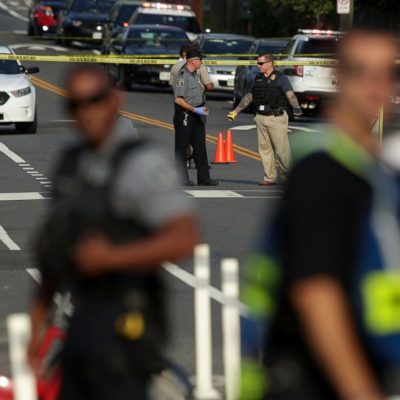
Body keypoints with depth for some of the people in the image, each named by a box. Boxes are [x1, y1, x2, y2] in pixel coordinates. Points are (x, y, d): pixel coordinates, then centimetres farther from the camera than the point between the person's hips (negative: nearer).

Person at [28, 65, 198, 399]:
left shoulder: (142, 163, -11)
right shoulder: (73, 162, 14)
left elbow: (184, 238, -22)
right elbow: (55, 245, 19)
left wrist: (112, 257, -30)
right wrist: (38, 321, 17)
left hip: (122, 325, -8)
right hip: (81, 324, 8)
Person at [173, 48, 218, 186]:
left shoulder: (195, 75, 14)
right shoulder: (182, 76, -16)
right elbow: (178, 99, -23)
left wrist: (202, 108, 19)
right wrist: (194, 110, -24)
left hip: (197, 117, 9)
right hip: (185, 116, -9)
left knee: (200, 147, 8)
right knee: (181, 148, 0)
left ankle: (203, 177, 11)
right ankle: (182, 179, 4)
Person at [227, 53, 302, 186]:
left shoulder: (280, 78, -4)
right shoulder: (258, 79, 14)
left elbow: (290, 95, -15)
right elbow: (249, 97, 22)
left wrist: (296, 107, -34)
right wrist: (236, 111, 22)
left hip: (277, 117, -6)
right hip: (261, 118, 6)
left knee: (281, 149, -7)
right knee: (264, 149, 5)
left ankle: (286, 176, 4)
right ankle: (270, 177, 10)